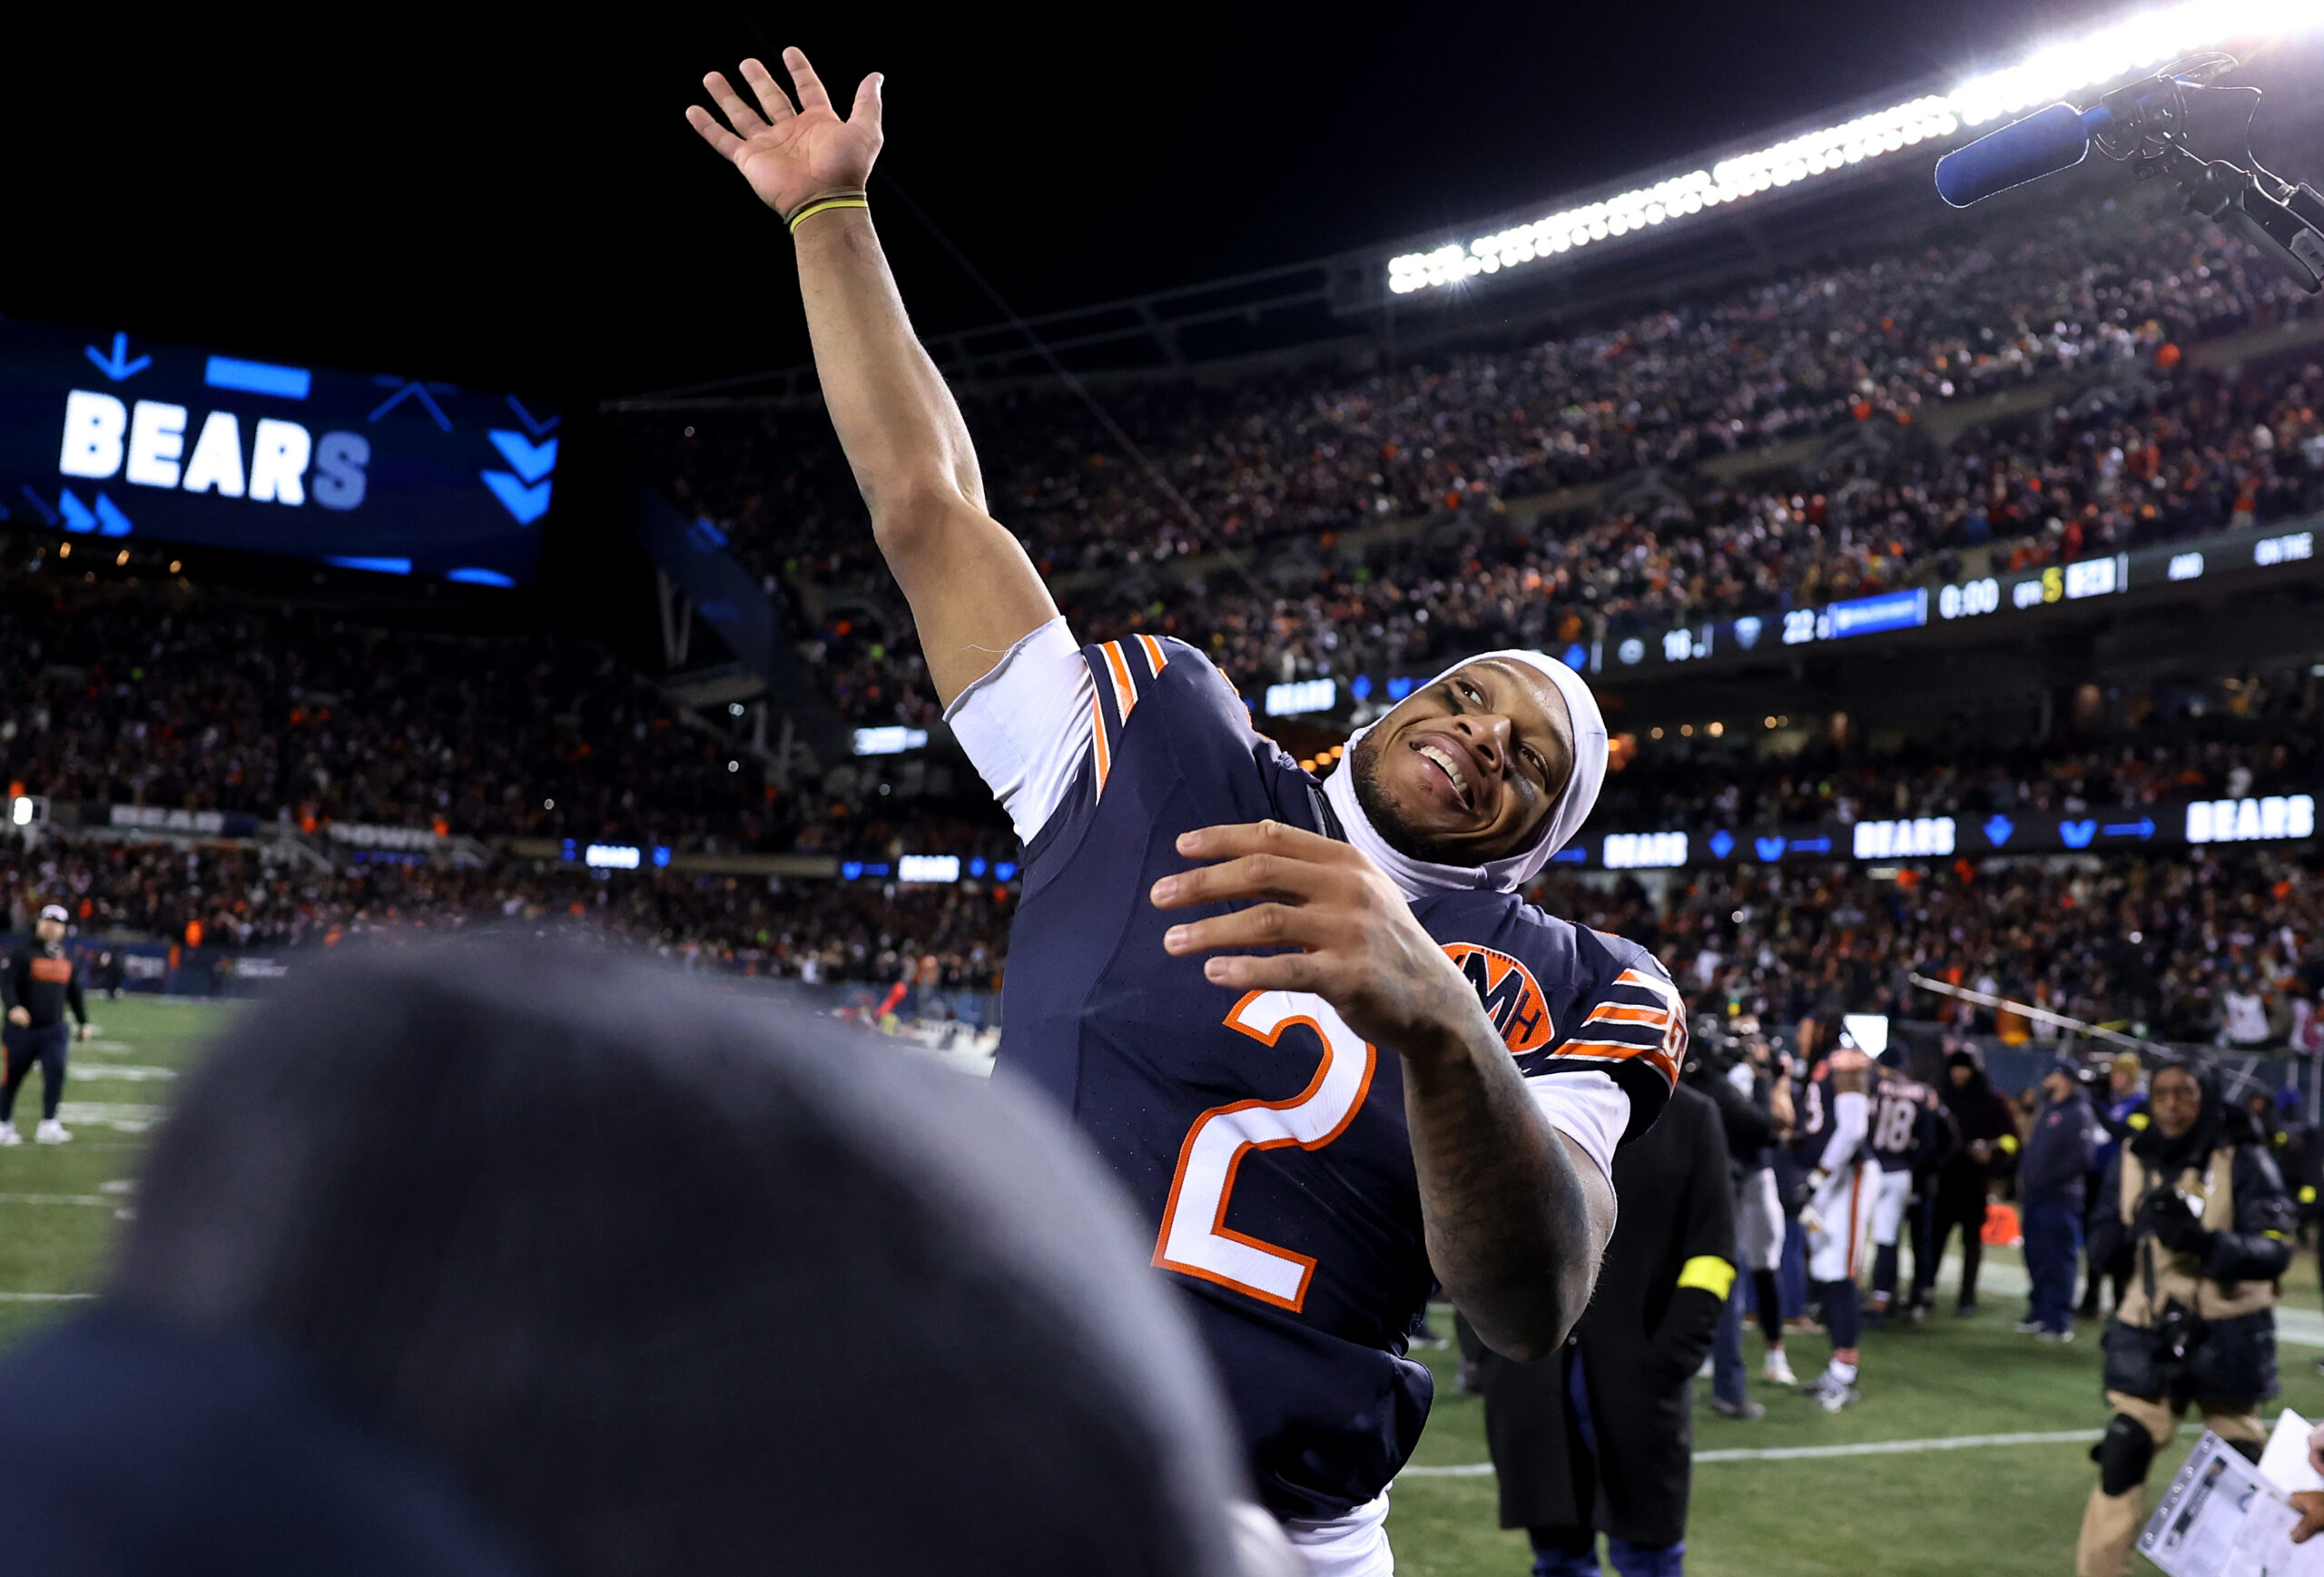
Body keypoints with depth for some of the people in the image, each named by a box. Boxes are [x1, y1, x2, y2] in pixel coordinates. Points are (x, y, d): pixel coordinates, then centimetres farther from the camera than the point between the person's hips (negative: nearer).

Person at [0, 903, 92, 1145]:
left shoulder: (67, 959, 12)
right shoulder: (24, 955, -4)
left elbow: (75, 993, 20)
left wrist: (83, 1022, 16)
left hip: (54, 1030, 3)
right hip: (22, 1030, -3)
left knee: (56, 1073, -12)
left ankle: (48, 1126, -6)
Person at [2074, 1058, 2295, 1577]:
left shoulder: (2242, 1161, -7)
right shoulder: (2131, 1162, 4)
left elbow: (2275, 1248, -16)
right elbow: (2105, 1252, 5)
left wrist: (2206, 1242, -33)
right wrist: (2143, 1220, -15)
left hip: (2227, 1339, -2)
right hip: (2149, 1338, 2)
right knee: (2120, 1461, -4)